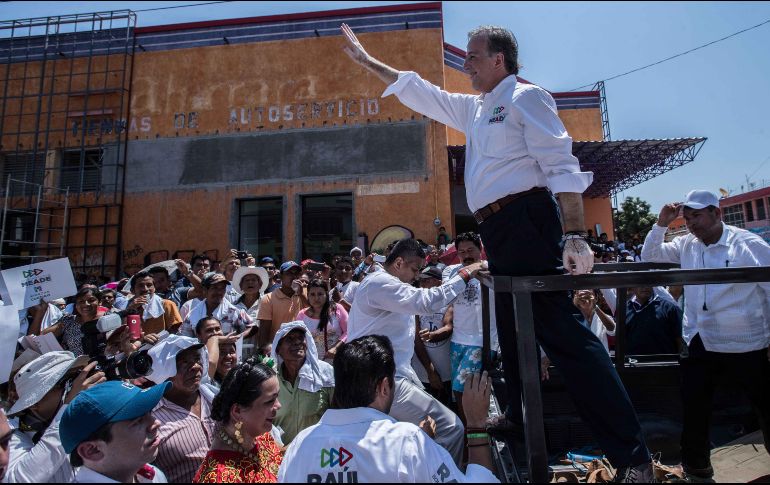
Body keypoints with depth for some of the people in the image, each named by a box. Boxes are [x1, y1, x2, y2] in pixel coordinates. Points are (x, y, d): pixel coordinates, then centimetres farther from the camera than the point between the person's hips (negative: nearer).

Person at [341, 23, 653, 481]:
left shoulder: (525, 96, 1)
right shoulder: (474, 109, 25)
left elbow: (562, 166, -10)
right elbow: (418, 90, 33)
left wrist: (575, 236, -19)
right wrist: (366, 59, 37)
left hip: (525, 219, -9)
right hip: (498, 229, 9)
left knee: (561, 330, -12)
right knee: (513, 332, 14)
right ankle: (521, 421, 30)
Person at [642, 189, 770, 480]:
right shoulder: (686, 245, 4)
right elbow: (648, 257, 8)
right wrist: (661, 224, -3)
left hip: (746, 346, -3)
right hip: (699, 344, 4)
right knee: (694, 407, 11)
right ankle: (696, 465, 31)